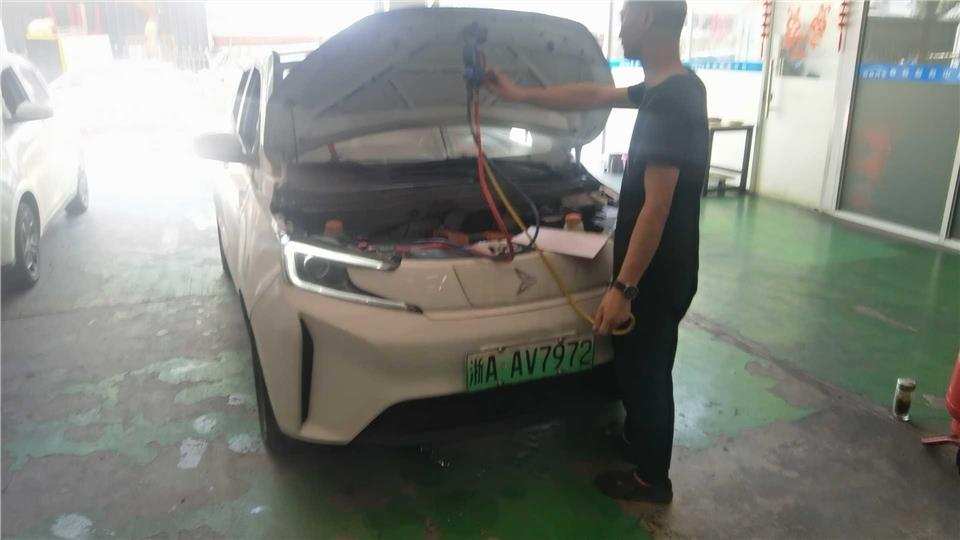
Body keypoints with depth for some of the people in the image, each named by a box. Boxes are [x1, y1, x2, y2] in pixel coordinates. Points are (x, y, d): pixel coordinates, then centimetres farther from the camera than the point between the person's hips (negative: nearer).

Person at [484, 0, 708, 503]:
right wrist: (519, 94, 23)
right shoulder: (670, 89, 6)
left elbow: (656, 208, -28)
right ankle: (635, 436, 47)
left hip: (656, 275, -9)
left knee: (647, 370, 8)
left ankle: (650, 478, 27)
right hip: (653, 270, 9)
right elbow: (592, 95, 18)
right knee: (635, 364, 25)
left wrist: (622, 287, -24)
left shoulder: (669, 103, -26)